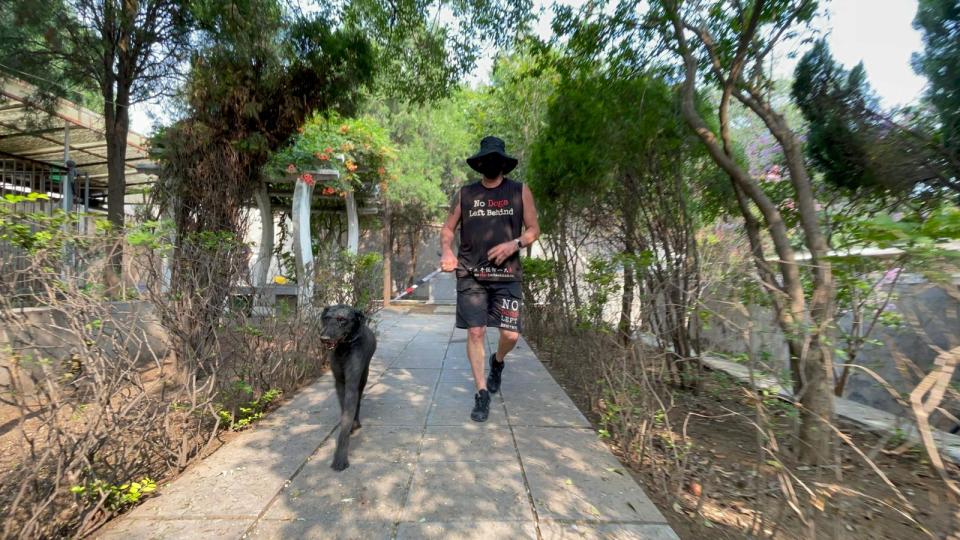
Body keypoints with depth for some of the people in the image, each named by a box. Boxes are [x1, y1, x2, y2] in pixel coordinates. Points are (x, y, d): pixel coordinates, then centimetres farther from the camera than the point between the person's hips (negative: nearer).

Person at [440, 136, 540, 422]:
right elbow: (448, 228, 13)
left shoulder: (520, 191, 6)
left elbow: (534, 229, 7)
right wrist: (446, 250, -8)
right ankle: (482, 393, 14)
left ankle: (498, 362, 33)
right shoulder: (465, 193, 9)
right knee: (475, 332, -3)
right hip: (471, 275, 1)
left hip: (507, 275, 0)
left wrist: (514, 243, -13)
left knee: (511, 335, -3)